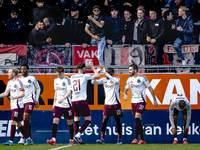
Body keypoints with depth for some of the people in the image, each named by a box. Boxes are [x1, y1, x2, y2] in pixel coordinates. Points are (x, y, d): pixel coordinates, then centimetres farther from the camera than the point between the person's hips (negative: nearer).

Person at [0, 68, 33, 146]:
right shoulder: (10, 82, 14)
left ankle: (11, 141, -10)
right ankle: (28, 138, 20)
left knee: (13, 122, -12)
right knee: (18, 124, 11)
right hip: (13, 106, 9)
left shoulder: (18, 82, -12)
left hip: (18, 106, -9)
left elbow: (23, 94, -17)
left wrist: (15, 97, -33)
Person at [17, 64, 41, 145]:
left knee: (25, 118, -17)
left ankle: (23, 138, -18)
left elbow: (38, 88, 8)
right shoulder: (19, 79, 11)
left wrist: (37, 100, 2)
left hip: (30, 101, -5)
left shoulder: (32, 78, 0)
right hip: (21, 101, 5)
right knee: (27, 120, 9)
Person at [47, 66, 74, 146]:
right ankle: (53, 140, -17)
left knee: (69, 122, 4)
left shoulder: (67, 80, -7)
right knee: (55, 120, -11)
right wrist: (54, 102, 18)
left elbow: (69, 92, -13)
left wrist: (63, 99, -27)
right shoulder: (56, 80, 11)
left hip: (67, 104, -4)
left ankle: (71, 140, 16)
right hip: (58, 104, 4)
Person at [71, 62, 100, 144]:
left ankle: (77, 136, 9)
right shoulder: (85, 76, -4)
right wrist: (92, 67, 16)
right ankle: (78, 135, -13)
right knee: (88, 119, -2)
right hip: (81, 100, -6)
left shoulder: (72, 77, 11)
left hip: (74, 101, 6)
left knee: (76, 120, 10)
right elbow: (97, 76, 4)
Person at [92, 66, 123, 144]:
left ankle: (119, 139, 15)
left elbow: (115, 81, -30)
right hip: (107, 103, 3)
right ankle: (102, 139, -12)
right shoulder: (104, 80, 7)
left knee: (117, 121, 5)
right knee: (104, 120, -8)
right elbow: (93, 82, -2)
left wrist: (106, 73, -31)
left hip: (116, 103, -3)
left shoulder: (116, 79, -6)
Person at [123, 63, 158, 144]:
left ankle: (136, 138, -22)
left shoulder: (142, 78, -6)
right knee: (138, 121, 7)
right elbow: (126, 89, 10)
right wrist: (125, 94, -15)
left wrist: (155, 100, 1)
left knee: (137, 118, -21)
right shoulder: (129, 79, 9)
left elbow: (150, 88, 0)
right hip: (133, 101, 6)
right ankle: (142, 140, 12)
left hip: (141, 101, -6)